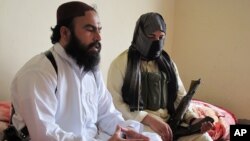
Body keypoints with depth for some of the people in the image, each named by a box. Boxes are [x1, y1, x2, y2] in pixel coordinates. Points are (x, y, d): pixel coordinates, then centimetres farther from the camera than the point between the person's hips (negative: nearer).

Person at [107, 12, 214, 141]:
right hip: (137, 123, -5)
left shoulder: (168, 63, 15)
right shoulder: (121, 63, -4)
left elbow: (180, 97, 14)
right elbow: (114, 103, -11)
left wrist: (192, 119, -6)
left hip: (169, 122, 5)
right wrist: (148, 119, -20)